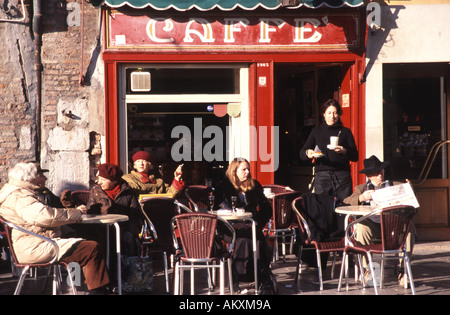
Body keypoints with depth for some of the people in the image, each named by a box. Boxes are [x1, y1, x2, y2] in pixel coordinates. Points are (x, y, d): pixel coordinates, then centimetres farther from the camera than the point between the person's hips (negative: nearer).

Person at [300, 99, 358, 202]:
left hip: (342, 178, 0)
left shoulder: (345, 132, 13)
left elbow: (355, 157, 7)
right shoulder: (317, 131, 15)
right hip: (322, 176, 0)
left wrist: (344, 151, -13)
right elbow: (302, 154, 10)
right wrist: (308, 153, -13)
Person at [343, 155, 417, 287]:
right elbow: (346, 202, 3)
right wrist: (360, 198, -17)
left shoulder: (396, 186, 20)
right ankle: (366, 269, -20)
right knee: (360, 227, -34)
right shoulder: (362, 188, 19)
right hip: (372, 225, 0)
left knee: (409, 227, -30)